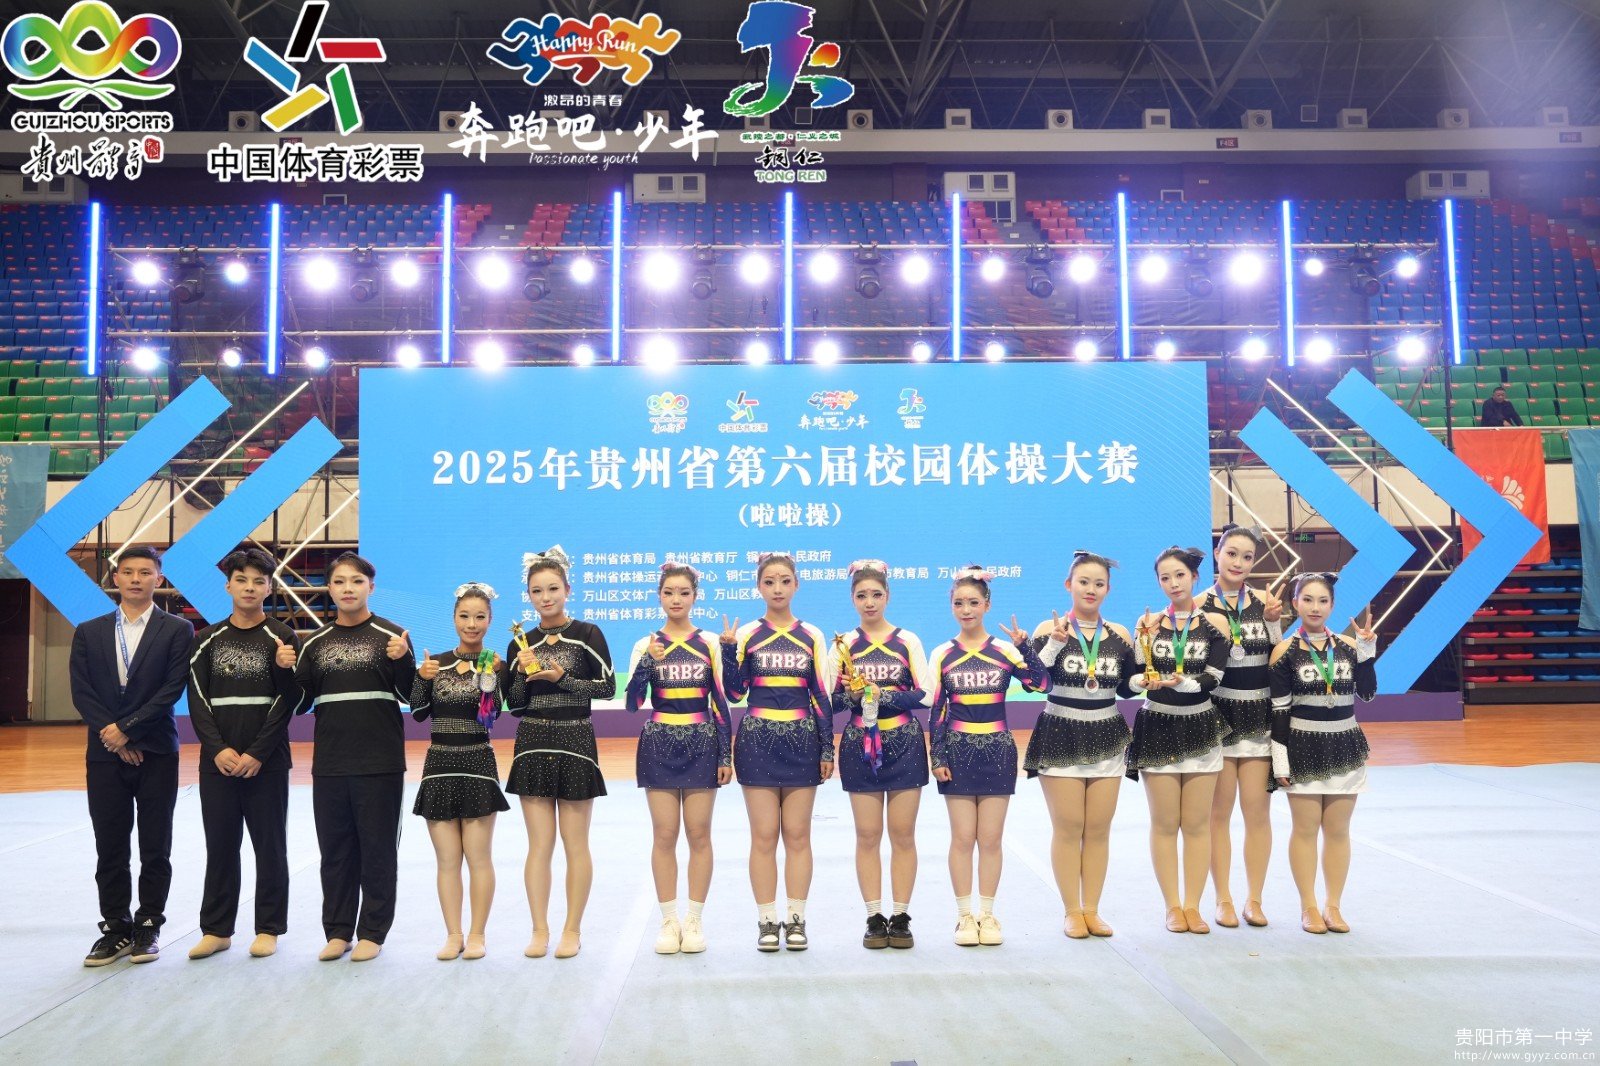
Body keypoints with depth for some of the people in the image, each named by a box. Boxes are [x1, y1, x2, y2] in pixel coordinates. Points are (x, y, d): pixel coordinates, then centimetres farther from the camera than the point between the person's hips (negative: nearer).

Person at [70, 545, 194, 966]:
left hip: (156, 754, -2)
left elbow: (172, 690, -8)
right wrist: (111, 734, -9)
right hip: (105, 755, 3)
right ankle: (116, 928, 17)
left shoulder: (177, 631, 0)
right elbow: (81, 692, 3)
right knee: (110, 849, 7)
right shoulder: (89, 632, 10)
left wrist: (127, 729, -13)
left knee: (154, 848, 4)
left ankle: (148, 927, 15)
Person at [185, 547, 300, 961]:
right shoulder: (206, 640, 8)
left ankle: (268, 928, 14)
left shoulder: (282, 638, 0)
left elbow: (288, 702, -5)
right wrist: (218, 749, -9)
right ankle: (216, 929, 18)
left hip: (266, 763, -2)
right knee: (220, 846, 8)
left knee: (269, 845, 4)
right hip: (217, 761, 3)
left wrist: (257, 753, -12)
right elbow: (197, 699, 3)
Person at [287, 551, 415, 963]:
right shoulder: (315, 643, 10)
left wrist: (402, 660, -19)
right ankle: (337, 930, 20)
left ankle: (372, 932, 13)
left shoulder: (392, 636, 0)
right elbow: (302, 701, 10)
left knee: (377, 847, 3)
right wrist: (288, 671, -6)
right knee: (335, 848, 9)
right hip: (329, 763, 3)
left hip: (380, 762, -3)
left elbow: (411, 695, -2)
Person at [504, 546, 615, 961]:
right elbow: (514, 704, 10)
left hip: (575, 743, -3)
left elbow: (607, 687, -6)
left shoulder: (587, 635, -2)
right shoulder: (522, 644, 8)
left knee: (575, 844, 4)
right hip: (532, 744, 3)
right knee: (539, 844, 5)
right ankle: (540, 930, 13)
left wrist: (560, 678, -14)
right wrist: (524, 675, -9)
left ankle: (572, 930, 13)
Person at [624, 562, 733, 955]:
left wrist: (726, 754, 1)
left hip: (701, 745, 0)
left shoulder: (709, 643, 3)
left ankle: (695, 920, 12)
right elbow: (633, 703, -5)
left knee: (698, 834, 2)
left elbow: (720, 701, 4)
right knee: (664, 835, 2)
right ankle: (669, 921, 12)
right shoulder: (646, 646, 3)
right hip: (659, 745, 0)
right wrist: (647, 662, -18)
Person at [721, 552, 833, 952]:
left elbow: (822, 697, 6)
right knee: (763, 836, 1)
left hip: (802, 742, 1)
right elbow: (734, 693, -2)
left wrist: (827, 749, 3)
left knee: (797, 835, 3)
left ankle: (796, 919, 12)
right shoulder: (746, 635, 3)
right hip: (758, 742, -1)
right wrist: (728, 649, -14)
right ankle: (767, 922, 10)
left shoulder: (812, 636, 6)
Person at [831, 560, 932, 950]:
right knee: (867, 835, 3)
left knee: (902, 834, 3)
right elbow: (832, 701, 2)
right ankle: (874, 918, 11)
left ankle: (901, 918, 12)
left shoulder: (908, 641, 2)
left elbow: (924, 695, -6)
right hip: (860, 746, 1)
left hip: (904, 745, -1)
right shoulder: (844, 644, 5)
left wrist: (880, 694, -18)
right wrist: (851, 695, -19)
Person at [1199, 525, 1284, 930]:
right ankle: (1223, 900, 15)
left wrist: (1273, 621, -9)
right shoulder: (1201, 604, -2)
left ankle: (1254, 899, 17)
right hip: (1217, 717, -2)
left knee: (1258, 812, 5)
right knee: (1219, 812, 5)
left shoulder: (1264, 602, 4)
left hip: (1259, 718, 2)